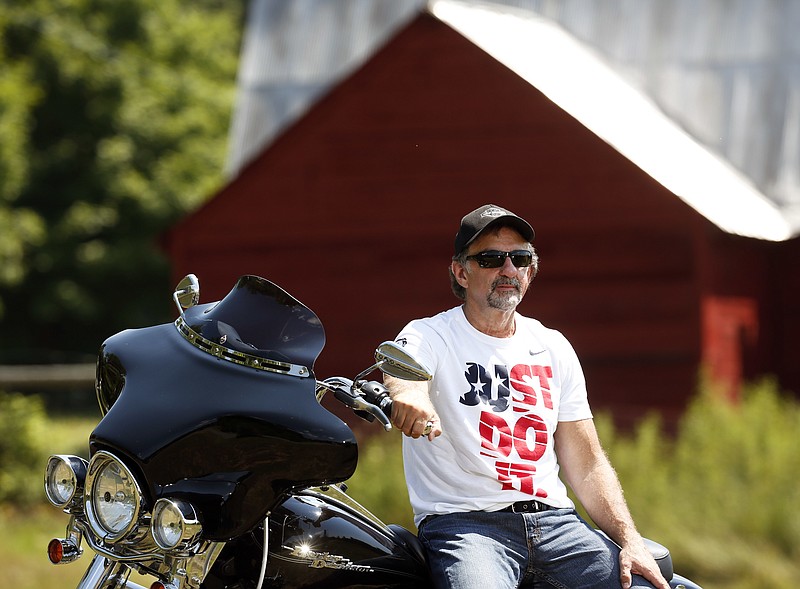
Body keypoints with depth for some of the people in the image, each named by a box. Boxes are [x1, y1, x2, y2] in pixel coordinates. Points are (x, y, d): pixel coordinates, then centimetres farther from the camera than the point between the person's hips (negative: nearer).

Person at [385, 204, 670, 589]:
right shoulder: (430, 336, 3)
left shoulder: (554, 348, 18)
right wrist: (409, 393, -48)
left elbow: (585, 463, 16)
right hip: (463, 522, -5)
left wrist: (629, 540, 1)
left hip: (552, 519, 5)